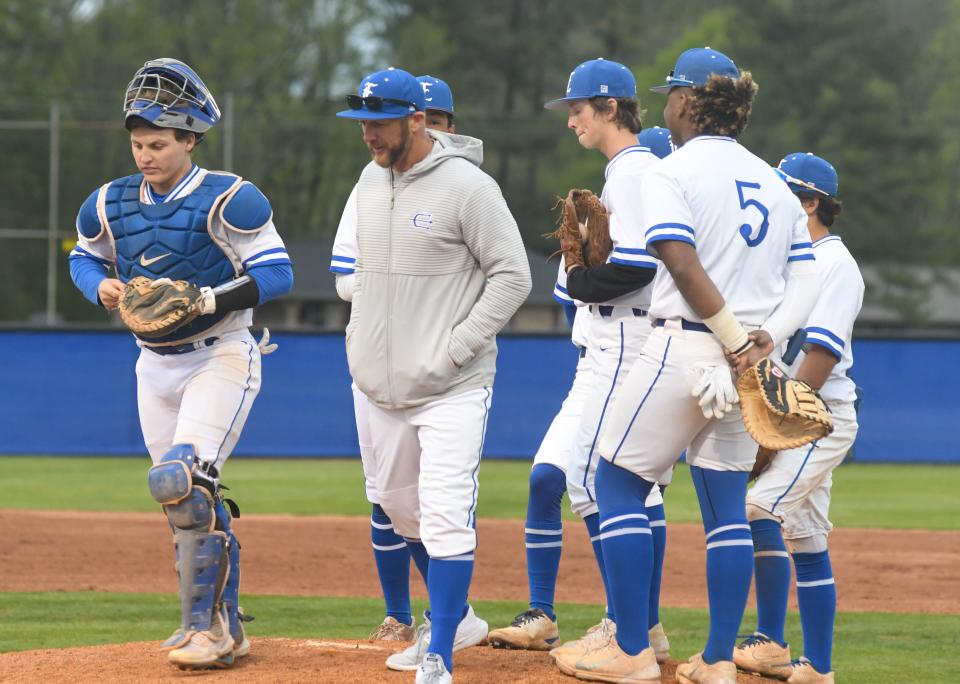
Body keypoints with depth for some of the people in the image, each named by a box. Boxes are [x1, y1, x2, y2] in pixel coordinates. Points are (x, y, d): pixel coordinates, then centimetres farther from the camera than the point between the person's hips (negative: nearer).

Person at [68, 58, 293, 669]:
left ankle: (205, 626, -16)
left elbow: (277, 272, -15)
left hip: (221, 356, -6)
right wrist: (101, 287, -3)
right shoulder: (111, 204, 3)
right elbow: (84, 257, 20)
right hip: (155, 363, 7)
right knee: (187, 500, 11)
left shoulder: (227, 200, -14)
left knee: (182, 480, -24)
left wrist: (206, 301, -27)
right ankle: (224, 626, 24)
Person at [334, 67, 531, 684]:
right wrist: (360, 345, 12)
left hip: (453, 388, -8)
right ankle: (457, 617, 36)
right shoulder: (370, 182, 9)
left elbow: (513, 276, -12)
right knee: (402, 509, 16)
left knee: (446, 517, -14)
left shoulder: (468, 186, -13)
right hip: (385, 388, 8)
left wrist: (452, 350, -16)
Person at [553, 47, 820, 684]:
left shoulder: (672, 172, -6)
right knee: (726, 501, 11)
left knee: (619, 483, 4)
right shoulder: (772, 181, 16)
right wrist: (763, 337, -5)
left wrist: (733, 340, -17)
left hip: (687, 344, -6)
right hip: (750, 359, 7)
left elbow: (684, 264, -19)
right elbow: (805, 279, 8)